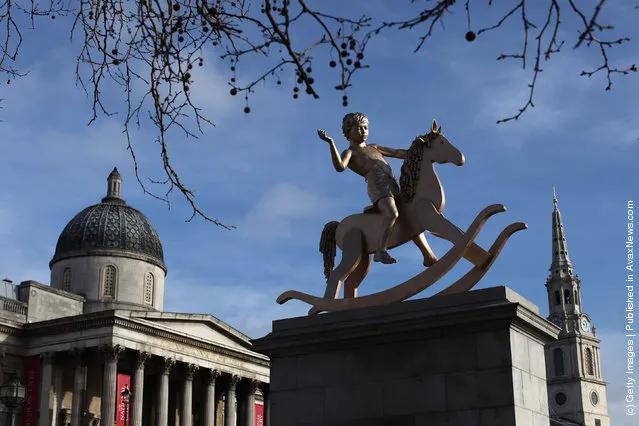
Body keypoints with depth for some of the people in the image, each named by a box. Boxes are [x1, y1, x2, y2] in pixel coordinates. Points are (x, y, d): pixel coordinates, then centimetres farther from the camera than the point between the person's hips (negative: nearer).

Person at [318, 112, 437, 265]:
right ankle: (381, 250, -31)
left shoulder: (373, 148, 32)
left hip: (394, 186, 7)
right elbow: (340, 167, -12)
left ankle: (429, 257, 15)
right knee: (392, 214, -33)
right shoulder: (349, 153, 11)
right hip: (377, 188, -7)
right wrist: (331, 143, -20)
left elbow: (399, 153, 34)